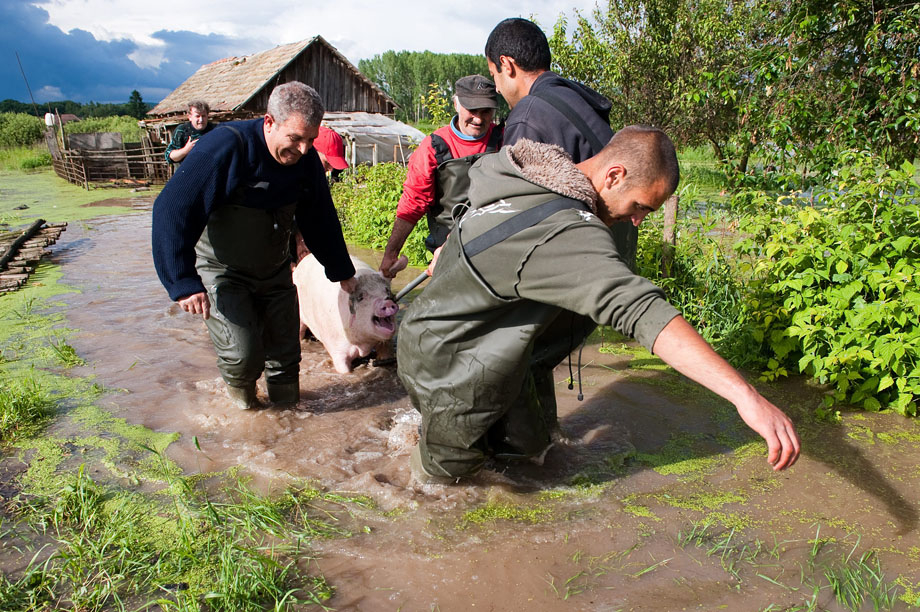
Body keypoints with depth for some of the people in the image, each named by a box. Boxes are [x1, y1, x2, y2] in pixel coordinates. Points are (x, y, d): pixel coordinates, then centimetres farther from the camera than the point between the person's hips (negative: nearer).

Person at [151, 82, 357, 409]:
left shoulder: (307, 159, -7)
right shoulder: (227, 146, -25)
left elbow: (320, 220, 7)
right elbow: (173, 210, -27)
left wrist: (341, 271, 12)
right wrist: (184, 282, -30)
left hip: (275, 272, 5)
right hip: (223, 272, -5)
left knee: (285, 354, 7)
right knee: (243, 354, -15)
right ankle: (242, 406, 17)